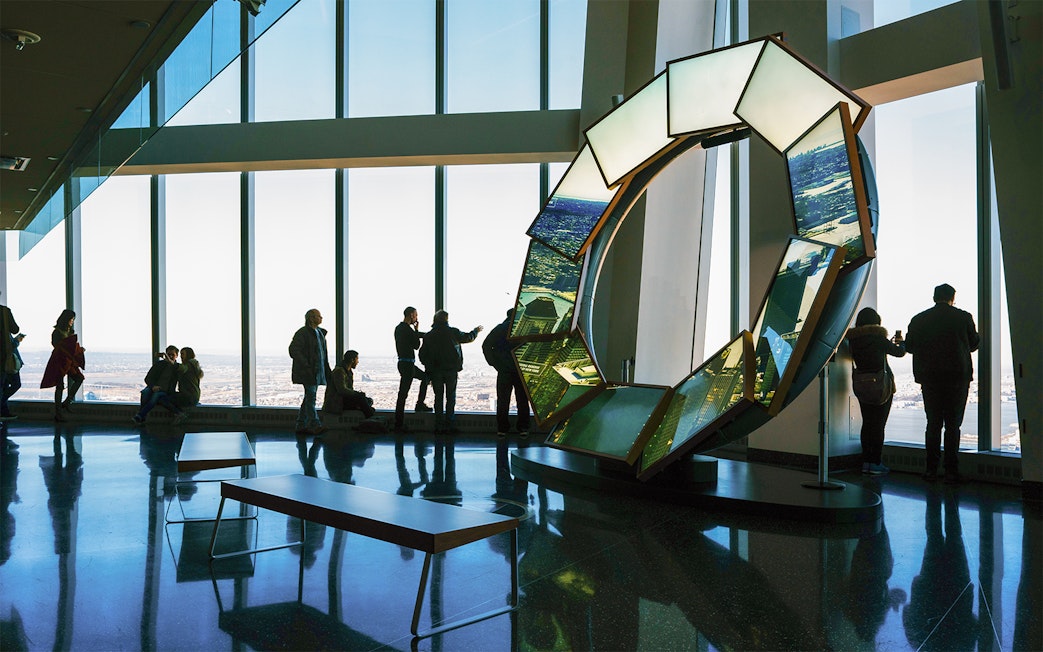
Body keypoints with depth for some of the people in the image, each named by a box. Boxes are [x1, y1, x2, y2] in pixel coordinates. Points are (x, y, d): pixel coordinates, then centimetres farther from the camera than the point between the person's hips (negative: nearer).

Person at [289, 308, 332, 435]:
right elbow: (293, 350, -18)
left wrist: (328, 370, 16)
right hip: (307, 372, -9)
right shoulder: (302, 333, -10)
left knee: (309, 397, 10)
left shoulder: (320, 333, 16)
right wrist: (306, 366, -22)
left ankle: (301, 426, 16)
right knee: (311, 396, -10)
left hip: (317, 371, 9)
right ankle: (315, 425, -10)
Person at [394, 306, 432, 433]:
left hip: (405, 363, 10)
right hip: (407, 364, -10)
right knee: (403, 393, -8)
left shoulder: (399, 328, 13)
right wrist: (417, 330, -1)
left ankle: (420, 404, 26)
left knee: (425, 377, 26)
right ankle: (399, 424, -6)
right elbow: (416, 345, -9)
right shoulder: (407, 329, -17)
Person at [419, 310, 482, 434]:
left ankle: (439, 425, 5)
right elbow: (468, 337, 10)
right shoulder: (452, 332, -5)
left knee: (438, 397, 7)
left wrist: (429, 366, 16)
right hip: (451, 369, -2)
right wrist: (476, 331, 30)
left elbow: (422, 354, 4)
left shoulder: (428, 336, 2)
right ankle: (449, 425, 3)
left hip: (435, 371, 2)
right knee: (450, 397, 5)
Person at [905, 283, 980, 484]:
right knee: (953, 424, 3)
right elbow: (973, 344, 6)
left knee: (933, 423, 10)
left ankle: (931, 469, 9)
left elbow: (909, 346, 6)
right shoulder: (963, 317, -4)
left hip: (929, 378, 2)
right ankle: (951, 471, 2)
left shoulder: (918, 320, -1)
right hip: (957, 377, -1)